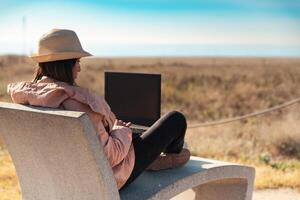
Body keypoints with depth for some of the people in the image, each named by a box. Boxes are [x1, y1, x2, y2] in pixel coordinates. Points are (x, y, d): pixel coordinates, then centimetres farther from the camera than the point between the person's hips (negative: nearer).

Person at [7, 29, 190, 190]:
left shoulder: (30, 94, -9)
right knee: (176, 119, 7)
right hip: (111, 176, -8)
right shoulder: (75, 102, -35)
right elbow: (109, 155, -32)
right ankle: (172, 155, 41)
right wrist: (122, 131, -11)